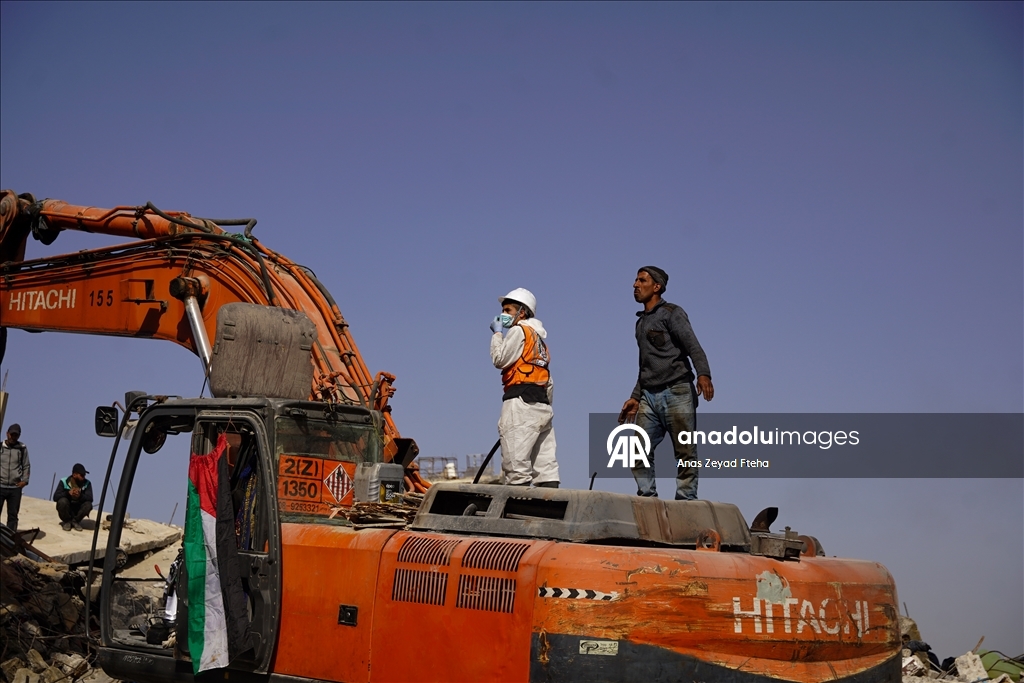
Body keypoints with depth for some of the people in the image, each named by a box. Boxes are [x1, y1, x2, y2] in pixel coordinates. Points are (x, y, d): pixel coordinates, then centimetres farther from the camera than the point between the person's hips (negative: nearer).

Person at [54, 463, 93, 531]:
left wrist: (80, 496, -38)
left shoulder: (87, 483, -8)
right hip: (66, 510, -1)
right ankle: (67, 522, -7)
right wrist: (68, 493, -35)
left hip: (78, 510, 1)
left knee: (88, 504, -28)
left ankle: (75, 521, -3)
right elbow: (55, 497, -18)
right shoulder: (64, 482, -10)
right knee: (63, 501, -31)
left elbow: (90, 498, -18)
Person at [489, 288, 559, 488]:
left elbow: (500, 359, -6)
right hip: (543, 403, 9)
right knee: (545, 465, 1)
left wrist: (497, 333, 7)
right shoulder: (539, 338, 25)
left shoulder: (518, 331, 1)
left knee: (516, 463, -13)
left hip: (521, 400, -9)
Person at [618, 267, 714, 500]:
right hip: (650, 397, 7)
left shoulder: (672, 314, 0)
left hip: (676, 392, -7)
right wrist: (635, 397, 23)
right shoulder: (641, 322, 23)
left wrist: (703, 374, -32)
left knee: (685, 453, -6)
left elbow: (693, 346, -15)